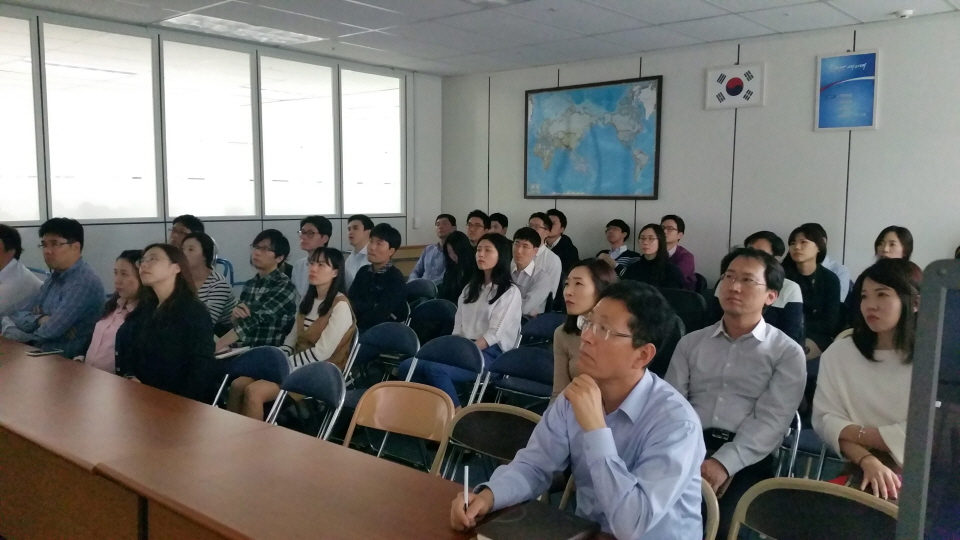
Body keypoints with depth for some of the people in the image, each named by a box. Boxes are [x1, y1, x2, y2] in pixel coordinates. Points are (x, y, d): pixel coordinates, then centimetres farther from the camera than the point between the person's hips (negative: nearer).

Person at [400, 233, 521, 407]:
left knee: (436, 369, -32)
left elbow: (494, 334, -11)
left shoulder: (510, 292, -1)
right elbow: (458, 327, 14)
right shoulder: (471, 288, 20)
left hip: (489, 354, -7)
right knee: (407, 366, -15)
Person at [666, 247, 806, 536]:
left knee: (716, 520, -32)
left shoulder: (788, 353, 7)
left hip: (745, 461, -2)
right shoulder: (691, 343, 17)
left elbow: (771, 422, -5)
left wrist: (724, 463, -21)